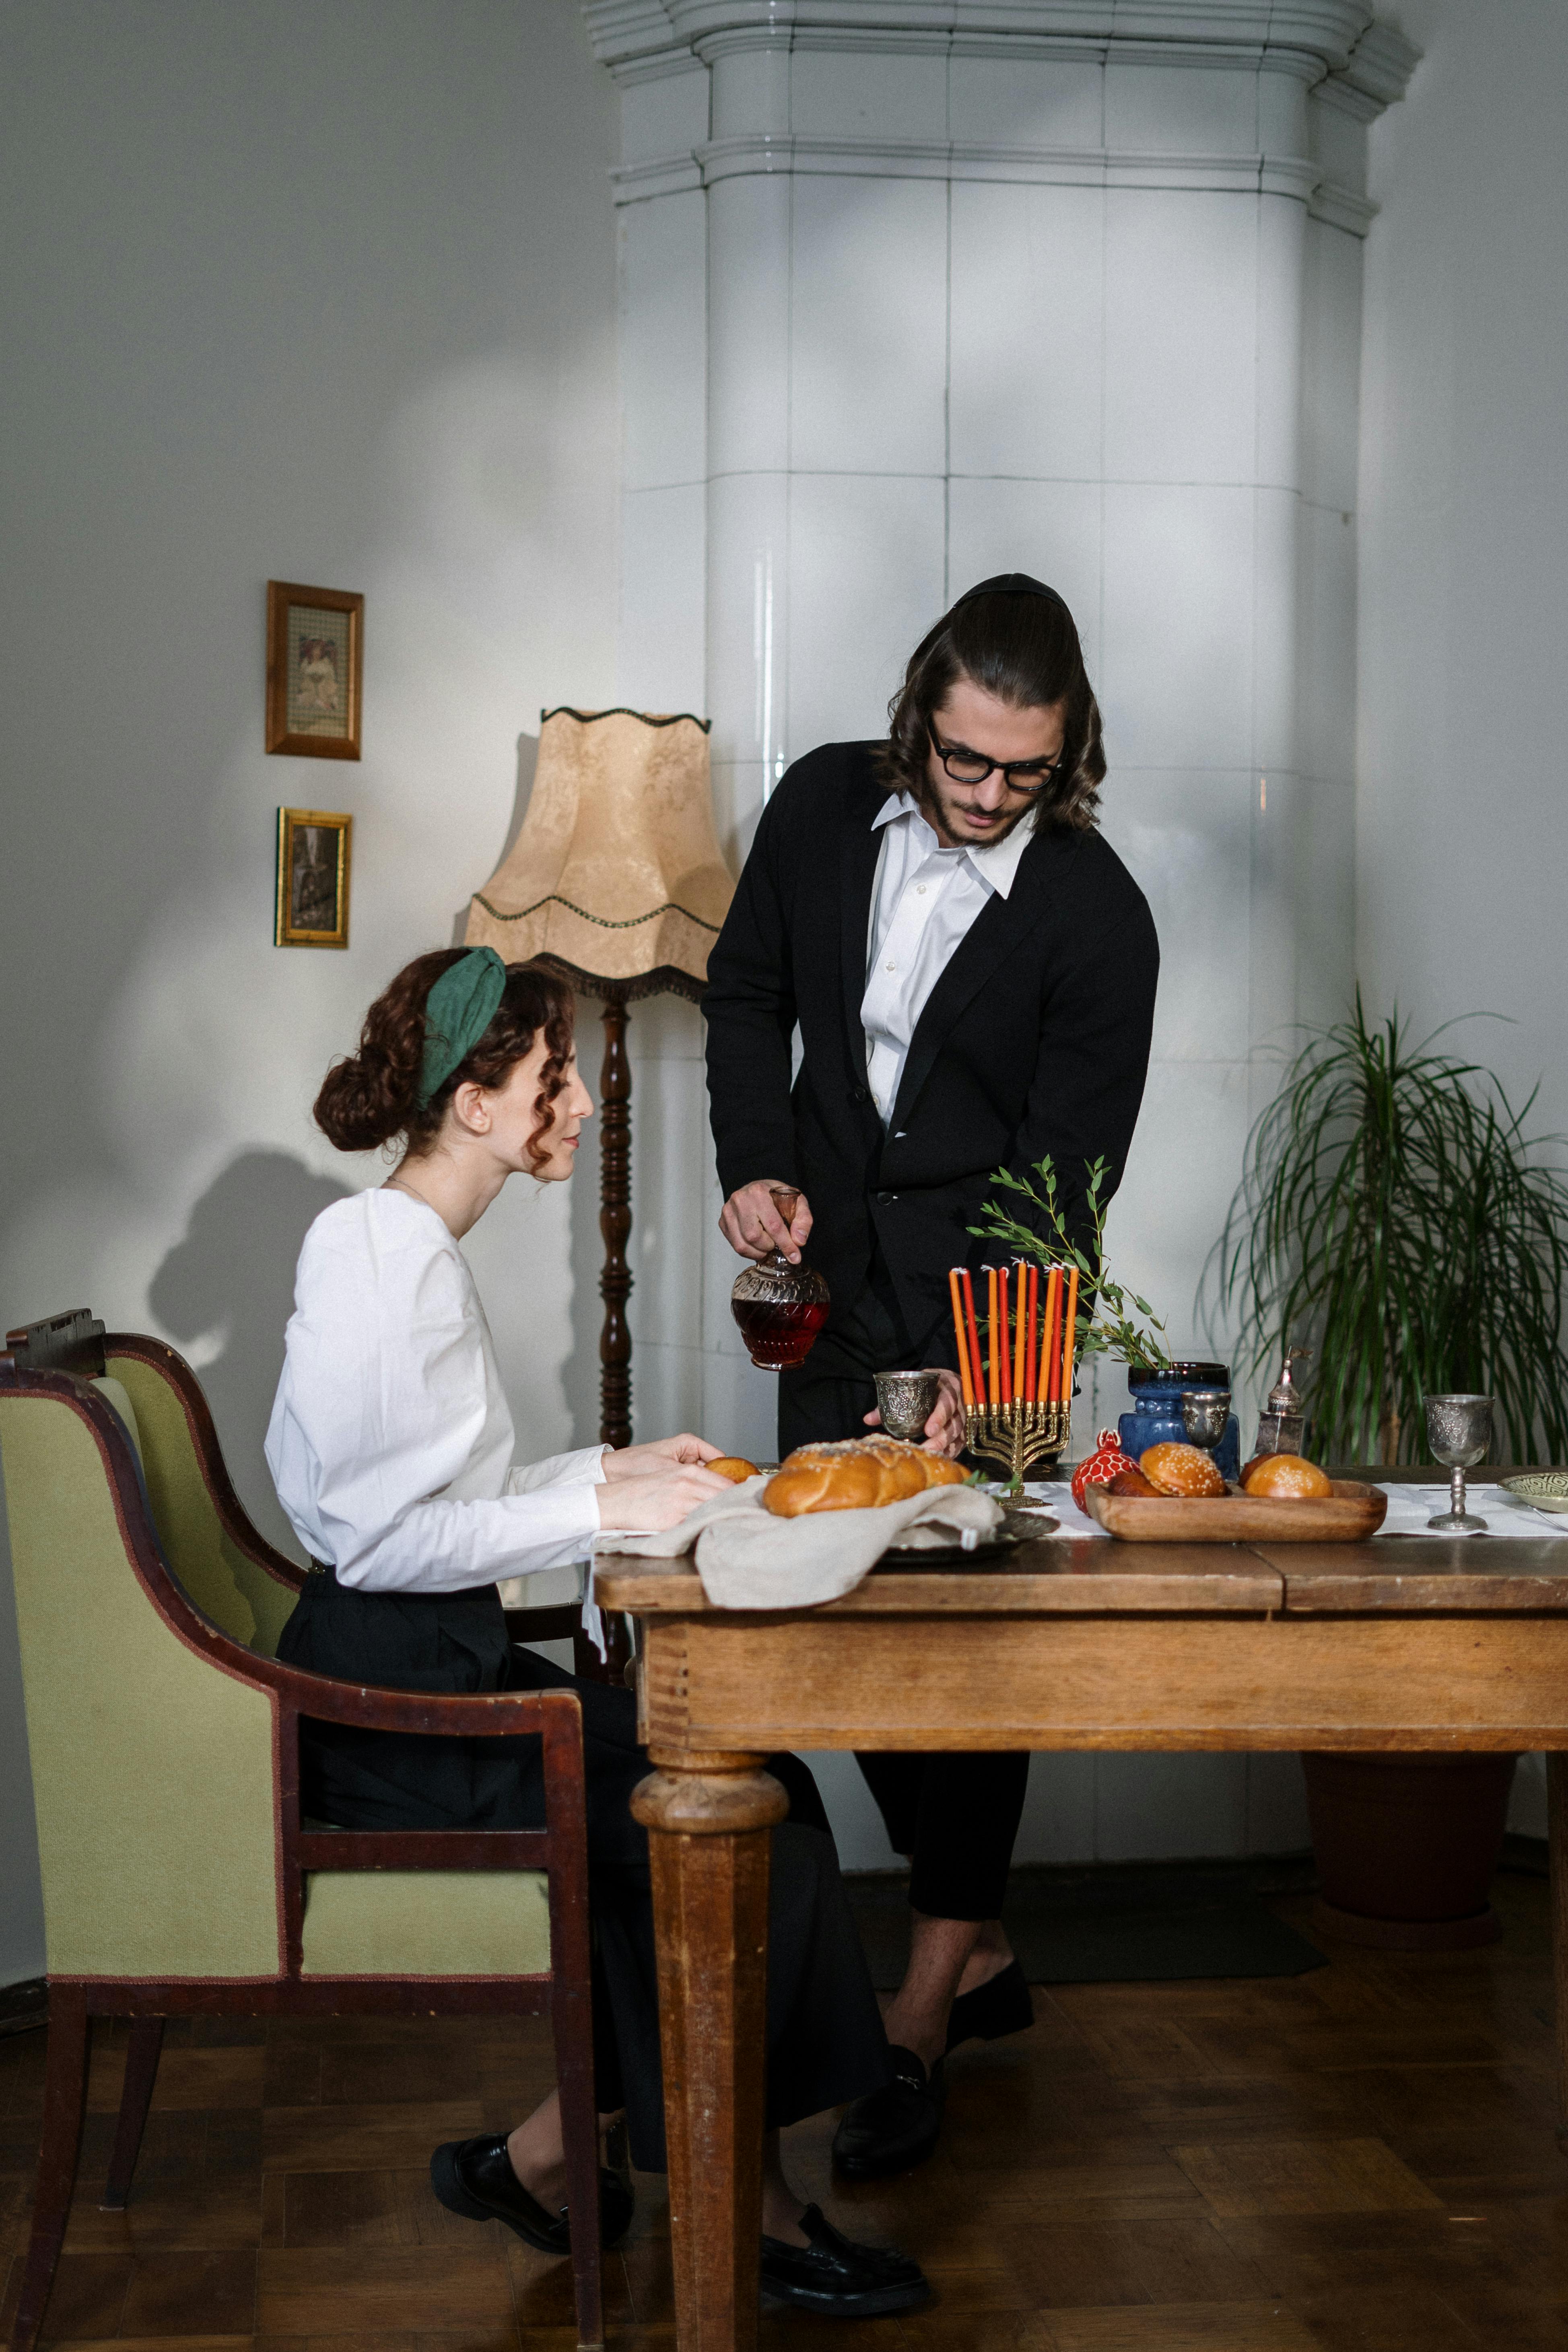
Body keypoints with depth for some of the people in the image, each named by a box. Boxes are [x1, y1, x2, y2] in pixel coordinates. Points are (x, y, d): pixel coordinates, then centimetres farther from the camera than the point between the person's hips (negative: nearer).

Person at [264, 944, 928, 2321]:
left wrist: (616, 1467, 7)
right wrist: (600, 1508, -18)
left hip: (441, 1670, 10)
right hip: (393, 1700, -10)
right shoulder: (377, 1252, -17)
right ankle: (540, 2158, 6)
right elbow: (381, 1536, -22)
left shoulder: (419, 1249, 14)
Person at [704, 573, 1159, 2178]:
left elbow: (1064, 1176, -16)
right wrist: (753, 1164, -3)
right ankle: (977, 1945, 23)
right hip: (830, 1279, 5)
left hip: (984, 1301, -5)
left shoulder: (1098, 918, -15)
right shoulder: (824, 804, -3)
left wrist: (975, 1373, -25)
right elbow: (747, 991, 12)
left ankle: (925, 2015, 5)